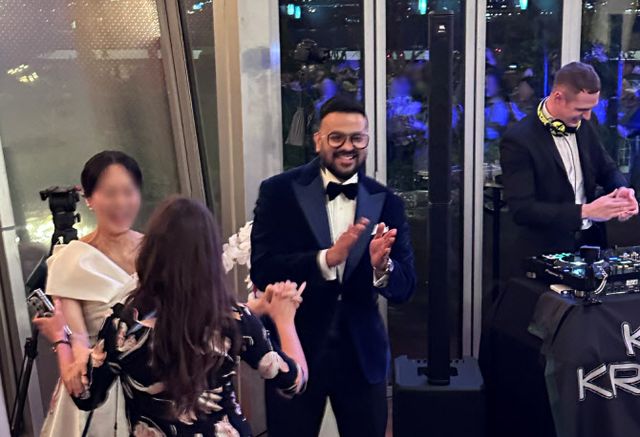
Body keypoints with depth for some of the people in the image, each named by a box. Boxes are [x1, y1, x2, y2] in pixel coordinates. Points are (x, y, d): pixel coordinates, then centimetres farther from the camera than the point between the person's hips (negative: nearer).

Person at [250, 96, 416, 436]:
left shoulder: (386, 202, -2)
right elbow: (261, 271, -16)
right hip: (294, 351, -2)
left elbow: (405, 287, -5)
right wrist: (327, 258, -30)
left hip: (362, 354, 2)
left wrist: (381, 266, -27)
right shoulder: (279, 192, -7)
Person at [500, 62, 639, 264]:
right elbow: (522, 209, -19)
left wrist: (622, 190, -4)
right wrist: (586, 211, -22)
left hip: (591, 242, 6)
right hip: (546, 252, -5)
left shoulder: (584, 126, 8)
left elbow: (608, 170, 20)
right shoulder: (518, 140, -14)